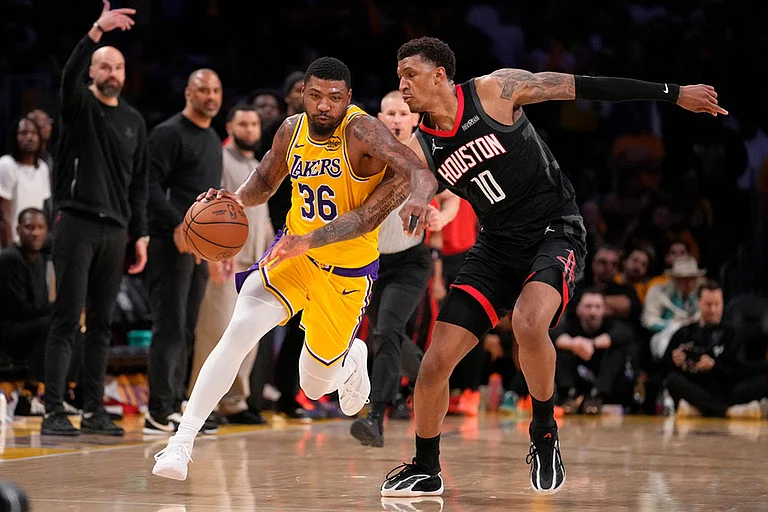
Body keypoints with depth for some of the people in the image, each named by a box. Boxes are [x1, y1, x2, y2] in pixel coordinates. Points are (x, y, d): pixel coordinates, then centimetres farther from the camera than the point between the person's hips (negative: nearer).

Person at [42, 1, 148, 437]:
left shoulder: (134, 120, 15)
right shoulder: (80, 106, 1)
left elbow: (138, 184, 16)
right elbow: (70, 76, -23)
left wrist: (140, 235, 10)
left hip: (115, 230, 5)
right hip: (77, 223, -5)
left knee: (102, 324, 6)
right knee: (68, 319, -7)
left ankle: (96, 411, 10)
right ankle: (54, 411, -7)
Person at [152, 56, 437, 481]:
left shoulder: (362, 131, -24)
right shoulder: (291, 131, -6)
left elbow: (420, 174, -37)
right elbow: (264, 182, 13)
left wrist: (418, 196, -60)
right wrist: (235, 198, -9)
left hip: (347, 271, -3)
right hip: (294, 251, 3)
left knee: (315, 386, 12)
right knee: (240, 330, -23)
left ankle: (352, 358, 50)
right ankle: (181, 443, -20)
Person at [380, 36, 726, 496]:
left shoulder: (495, 90, -12)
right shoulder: (419, 151, 0)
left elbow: (582, 87, -8)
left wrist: (674, 94, -6)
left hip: (556, 232, -5)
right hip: (497, 246, 5)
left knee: (527, 324, -34)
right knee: (435, 363, -4)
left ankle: (544, 432, -9)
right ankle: (425, 471, 18)